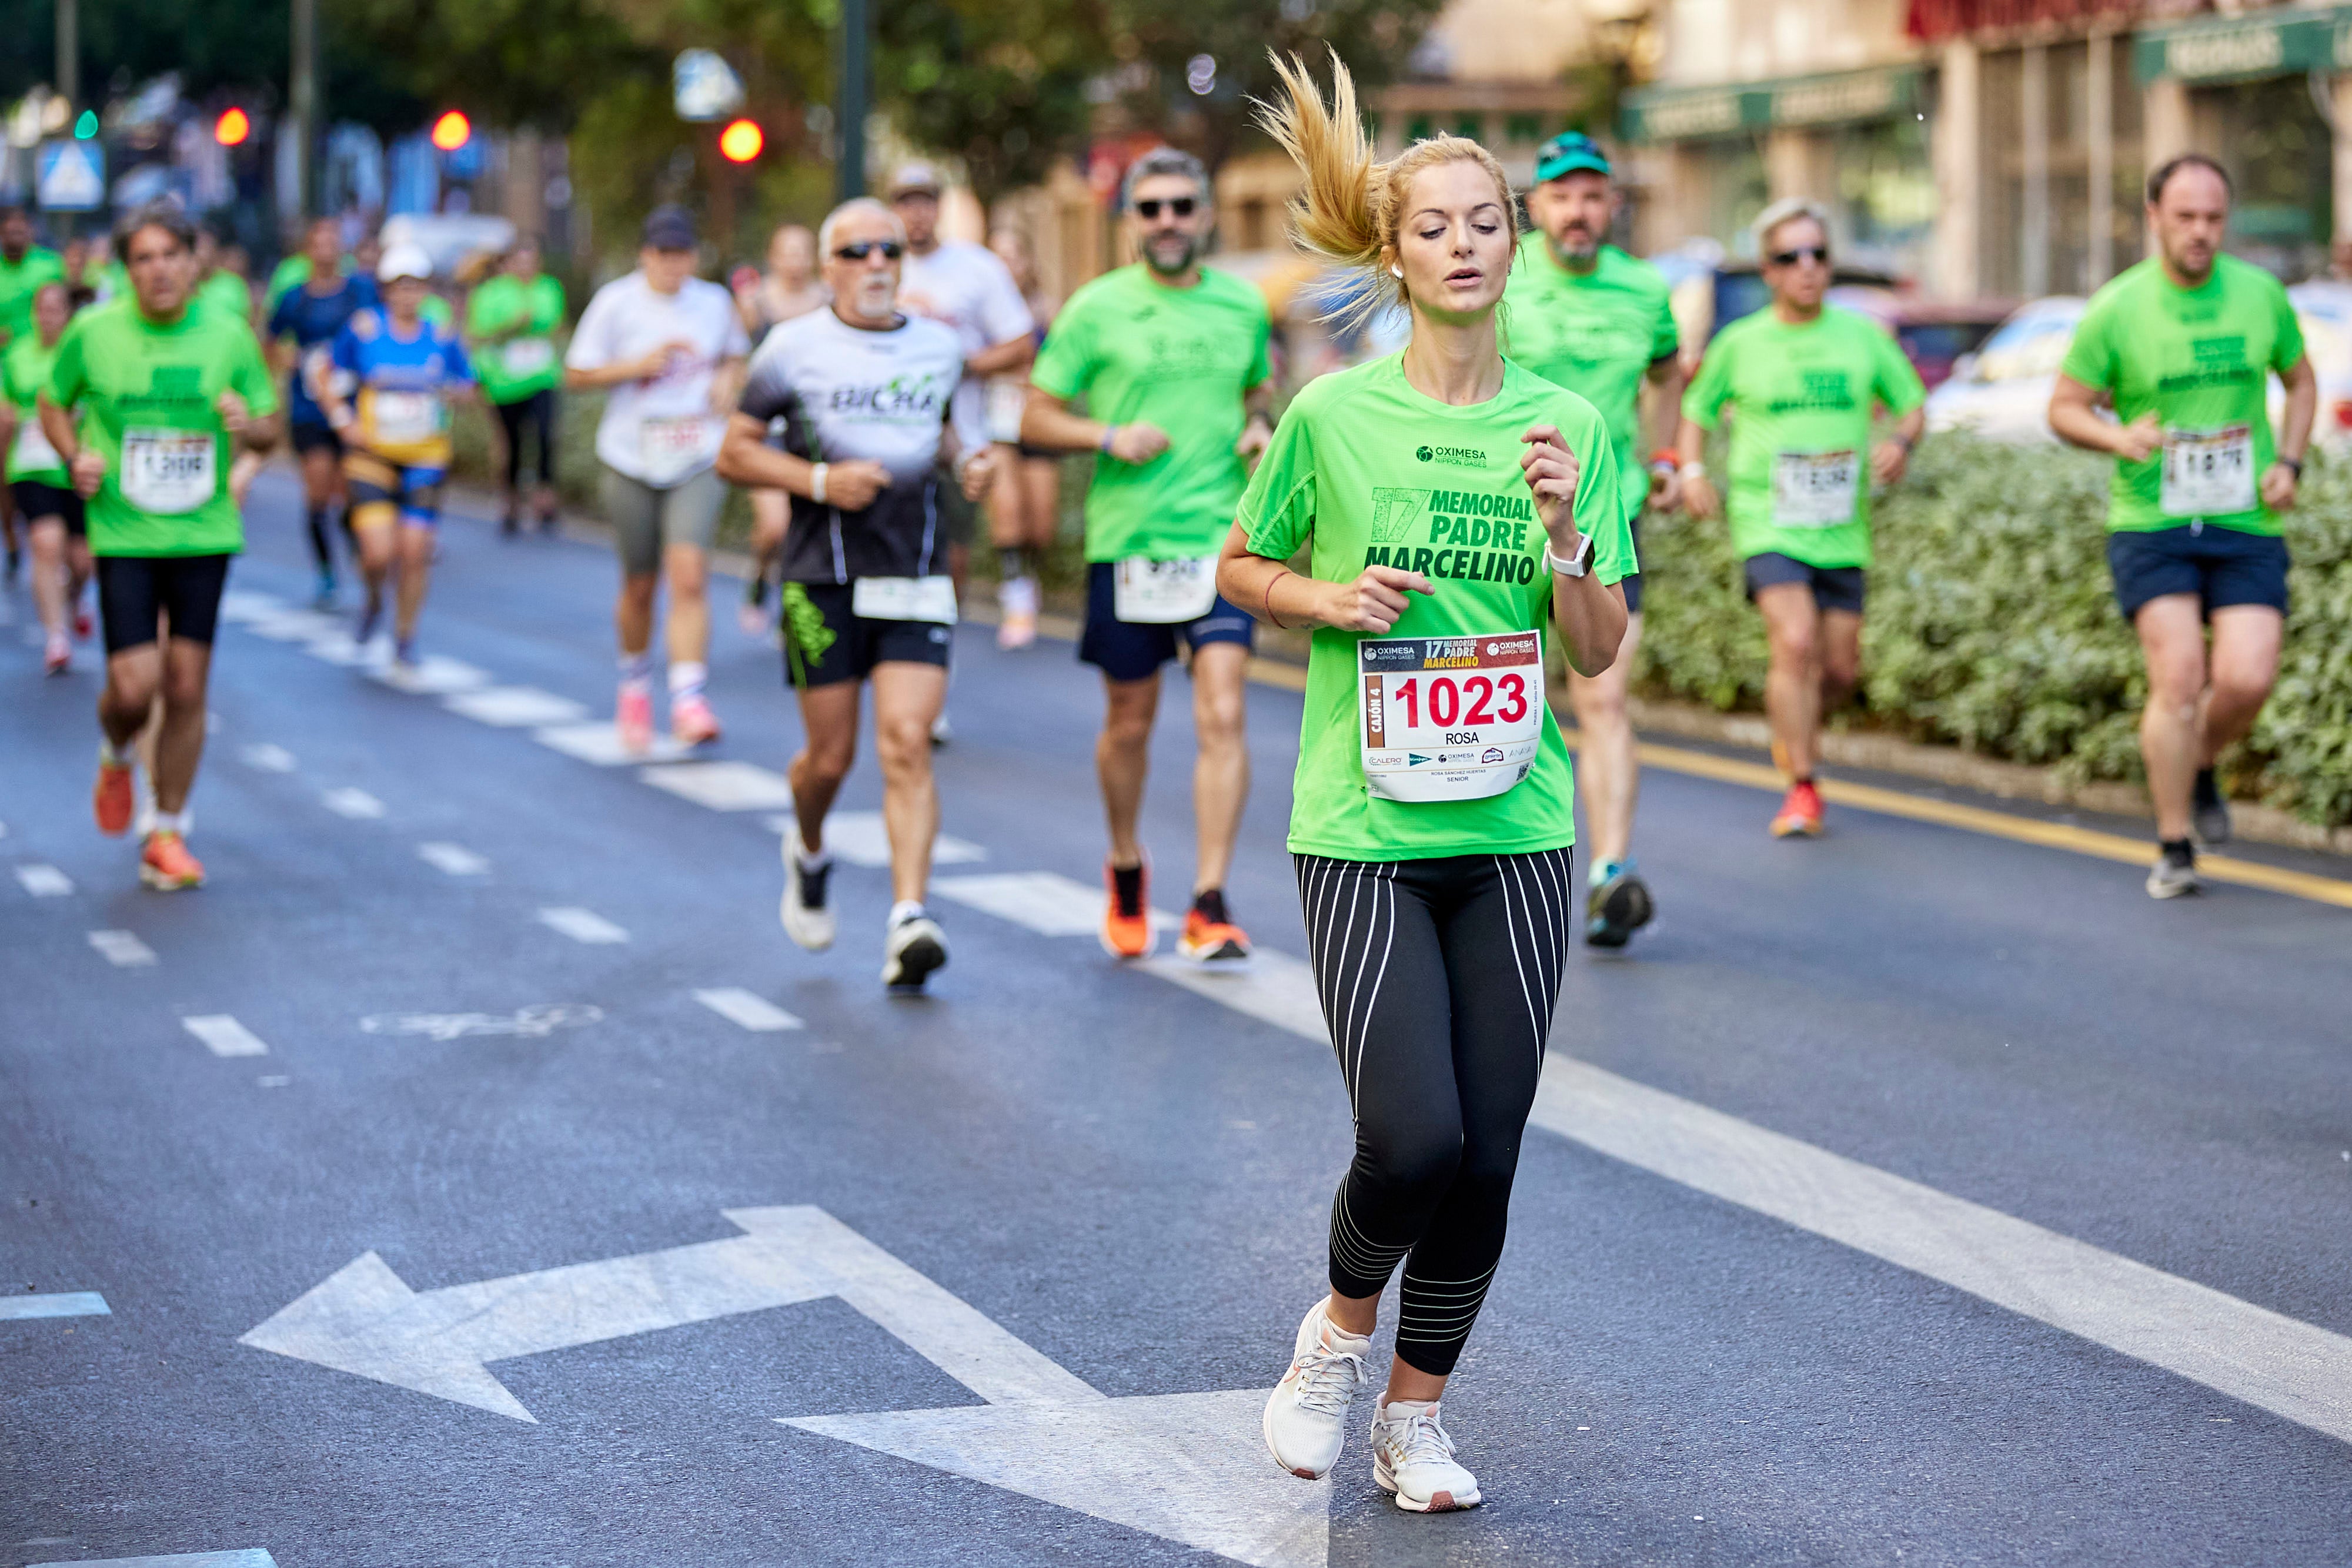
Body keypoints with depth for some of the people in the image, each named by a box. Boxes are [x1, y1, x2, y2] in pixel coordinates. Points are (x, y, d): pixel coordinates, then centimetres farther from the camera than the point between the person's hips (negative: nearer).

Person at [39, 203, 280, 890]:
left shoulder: (228, 337, 1)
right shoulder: (92, 334, -3)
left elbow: (270, 427, 9)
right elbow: (53, 406, 12)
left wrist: (248, 425, -13)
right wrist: (76, 457, -7)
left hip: (205, 534, 2)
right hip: (123, 533, -2)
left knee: (187, 689, 2)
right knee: (134, 686, -10)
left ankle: (167, 835, 17)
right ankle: (116, 756, 27)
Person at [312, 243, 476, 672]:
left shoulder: (442, 338, 0)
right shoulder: (364, 328, -4)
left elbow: (467, 387, 10)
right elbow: (324, 377, 7)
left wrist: (454, 392, -13)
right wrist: (343, 422, -3)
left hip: (424, 459, 1)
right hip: (372, 456, -1)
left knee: (415, 553, -4)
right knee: (378, 554, -14)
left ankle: (405, 639, 15)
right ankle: (374, 602, 21)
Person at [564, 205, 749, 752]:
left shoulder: (714, 302, 5)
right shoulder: (616, 302, -3)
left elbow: (735, 356, 23)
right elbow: (576, 374, -1)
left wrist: (728, 379, 0)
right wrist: (639, 366, -14)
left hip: (697, 464, 1)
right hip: (632, 461, -1)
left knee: (689, 576, -17)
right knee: (639, 585, 8)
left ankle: (688, 698, -20)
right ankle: (635, 683, 34)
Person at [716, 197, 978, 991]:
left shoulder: (941, 348, 10)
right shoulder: (794, 347, 0)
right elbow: (734, 453, 1)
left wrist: (971, 461, 8)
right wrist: (819, 481, -12)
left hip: (916, 575, 1)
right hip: (824, 577, -1)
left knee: (907, 746, -13)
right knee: (831, 756, 6)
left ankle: (908, 919, -18)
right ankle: (808, 852, 39)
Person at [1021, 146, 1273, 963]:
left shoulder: (1244, 305, 7)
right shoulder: (1097, 308, -1)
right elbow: (1036, 417, 2)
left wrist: (1259, 426, 2)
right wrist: (1110, 438, -14)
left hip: (1222, 536, 1)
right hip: (1126, 540, -1)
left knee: (1222, 716, -12)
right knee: (1129, 722, 11)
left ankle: (1211, 906, -11)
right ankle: (1126, 866, 37)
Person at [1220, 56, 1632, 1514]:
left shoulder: (1569, 424, 4)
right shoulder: (1333, 416, -3)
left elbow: (1603, 652, 4)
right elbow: (1240, 566, 11)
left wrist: (1564, 534, -14)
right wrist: (1330, 599, -8)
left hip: (1519, 831, 3)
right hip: (1365, 831, -3)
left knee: (1488, 1158, 3)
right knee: (1415, 1141, -13)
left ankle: (1419, 1412, 24)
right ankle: (1341, 1325, 19)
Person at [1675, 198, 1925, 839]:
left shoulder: (1862, 335, 6)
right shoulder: (1739, 344, 2)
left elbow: (1912, 403, 14)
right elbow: (1696, 411, 15)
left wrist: (1902, 442, -8)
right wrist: (1691, 470, -3)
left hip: (1841, 528, 3)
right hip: (1767, 521, -3)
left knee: (1841, 667, 6)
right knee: (1794, 642, -20)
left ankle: (1796, 731, 39)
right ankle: (1802, 788, -12)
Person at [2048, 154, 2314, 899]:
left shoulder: (2261, 293, 2)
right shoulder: (2116, 308, -6)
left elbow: (2301, 379, 18)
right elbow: (2065, 408, 3)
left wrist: (2288, 461, 2)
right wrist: (2118, 437, -18)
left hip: (2246, 525, 2)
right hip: (2150, 524, -2)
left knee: (2247, 679, -11)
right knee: (2178, 676, -14)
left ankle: (2199, 769, 23)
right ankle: (2175, 847, 0)